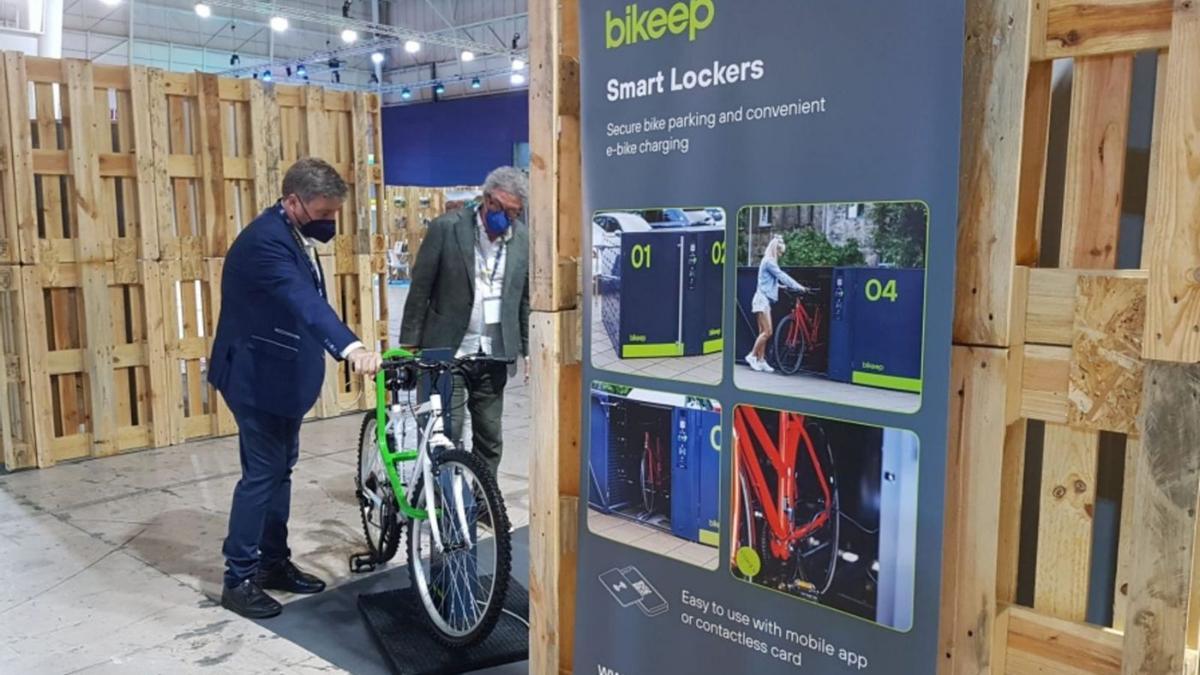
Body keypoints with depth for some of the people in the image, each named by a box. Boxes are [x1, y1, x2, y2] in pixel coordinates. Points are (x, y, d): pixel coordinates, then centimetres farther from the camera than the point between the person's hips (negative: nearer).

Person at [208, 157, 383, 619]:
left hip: (282, 372, 10)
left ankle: (274, 562, 28)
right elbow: (304, 300, -42)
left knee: (280, 468, 15)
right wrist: (350, 347, -54)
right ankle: (239, 578, 11)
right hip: (257, 375, -10)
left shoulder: (294, 233, 6)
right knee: (261, 472, -3)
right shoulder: (266, 240, -25)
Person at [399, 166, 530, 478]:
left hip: (494, 355, 4)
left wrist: (528, 350, 10)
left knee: (490, 435, 10)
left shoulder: (523, 238, 2)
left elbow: (525, 299, 11)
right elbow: (420, 289, -5)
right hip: (446, 350, -3)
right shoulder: (446, 228, -8)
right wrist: (408, 344, -5)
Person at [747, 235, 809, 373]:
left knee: (764, 332, 6)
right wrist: (798, 286, -14)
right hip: (762, 299, -10)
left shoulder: (770, 262, 19)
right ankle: (752, 356, -3)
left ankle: (760, 361, 7)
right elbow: (781, 276, -15)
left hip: (765, 299, 10)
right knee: (768, 332, -11)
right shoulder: (768, 261, -11)